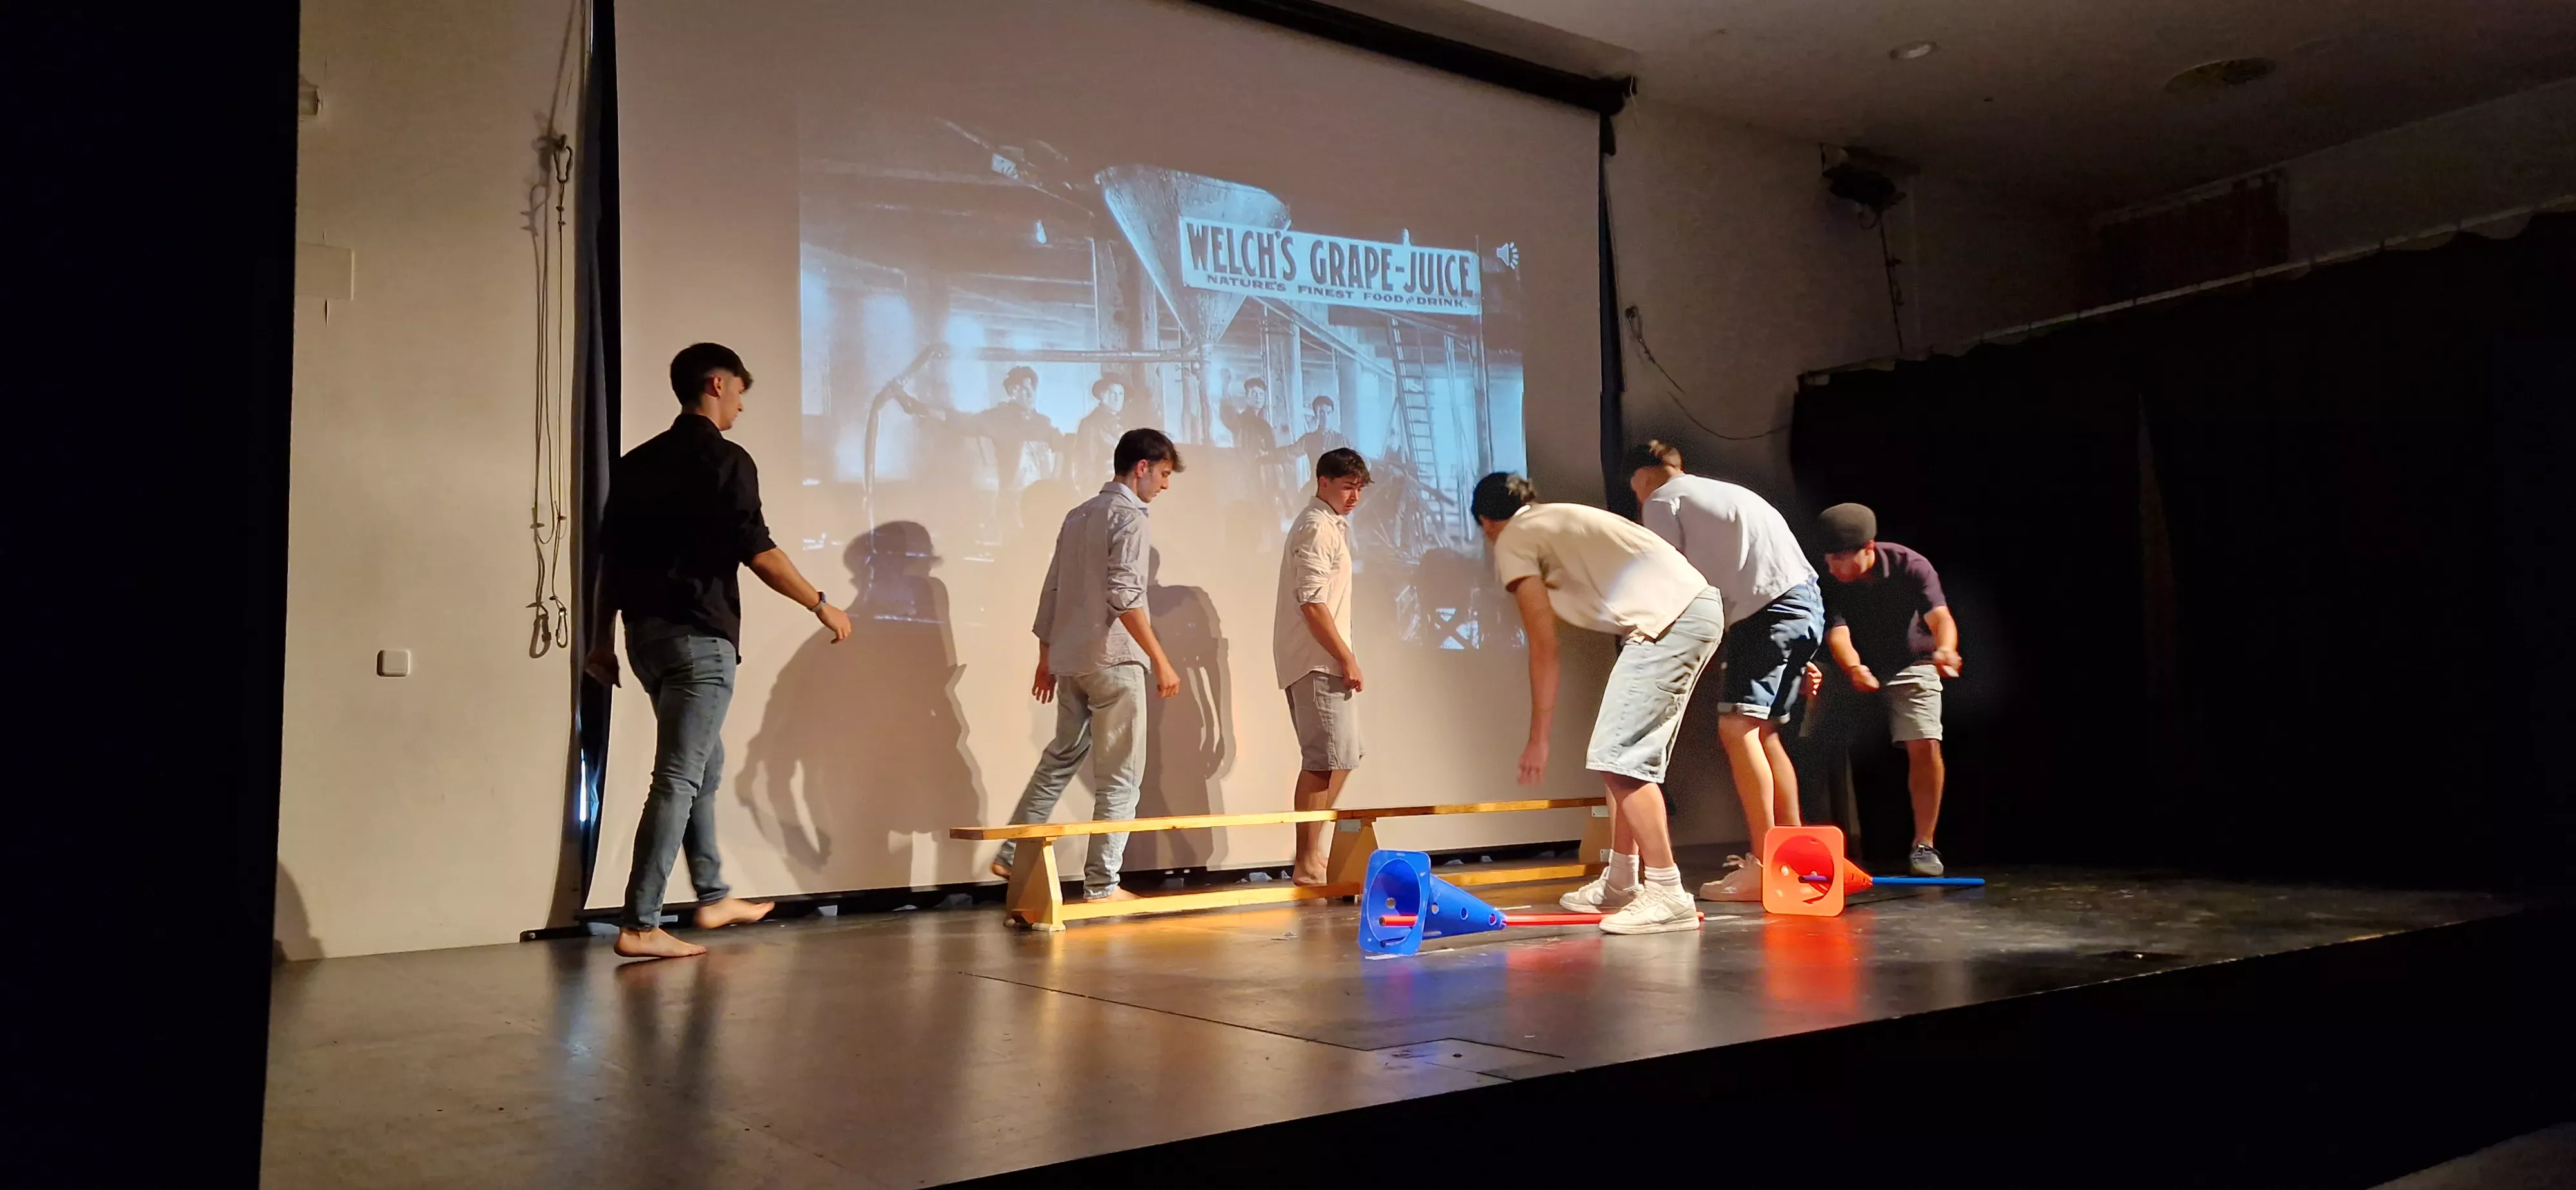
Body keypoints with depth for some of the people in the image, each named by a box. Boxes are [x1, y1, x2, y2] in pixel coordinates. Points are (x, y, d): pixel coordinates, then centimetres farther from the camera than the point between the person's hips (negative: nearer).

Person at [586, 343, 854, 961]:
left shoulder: (637, 462, 14)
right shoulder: (725, 459, -9)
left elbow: (610, 555, 13)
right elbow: (759, 552, -14)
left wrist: (603, 638, 17)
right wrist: (822, 606, -4)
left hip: (646, 631, 9)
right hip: (699, 636, -9)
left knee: (705, 766, 19)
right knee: (678, 779, -7)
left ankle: (713, 898, 28)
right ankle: (639, 926, -7)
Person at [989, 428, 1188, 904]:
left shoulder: (1079, 515, 15)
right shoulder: (1129, 517, -10)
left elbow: (1052, 590, 16)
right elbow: (1124, 597, -20)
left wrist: (1046, 657, 20)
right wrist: (1161, 661, -19)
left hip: (1069, 659, 8)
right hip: (1113, 660, -8)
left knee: (1060, 757, 19)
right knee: (1118, 774, 0)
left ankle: (1013, 854, 18)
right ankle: (1102, 883, 3)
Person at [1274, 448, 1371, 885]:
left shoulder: (1330, 524, 22)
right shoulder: (1317, 528, -11)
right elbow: (1312, 603, -20)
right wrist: (1347, 659, -18)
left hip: (1320, 662, 11)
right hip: (1318, 662, -11)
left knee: (1340, 757, 14)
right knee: (1326, 759, -11)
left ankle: (1312, 854, 19)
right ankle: (1307, 864, -8)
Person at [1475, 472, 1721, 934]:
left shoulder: (1512, 541, 4)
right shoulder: (1558, 519, 28)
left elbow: (1544, 646, -2)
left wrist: (1538, 737, 2)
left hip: (1669, 619, -9)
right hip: (1702, 605, 9)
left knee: (1619, 757, -9)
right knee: (1628, 754, 18)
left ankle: (1667, 895, -9)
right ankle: (1621, 884, 27)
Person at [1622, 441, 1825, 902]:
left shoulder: (1661, 500, 6)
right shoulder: (1722, 492, 31)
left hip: (1769, 608, -9)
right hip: (1808, 604, 9)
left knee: (1738, 726, -13)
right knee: (1764, 730, 17)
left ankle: (1763, 867, -19)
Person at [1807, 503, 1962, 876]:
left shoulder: (1910, 566, -21)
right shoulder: (1828, 581, -20)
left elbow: (1939, 617, -33)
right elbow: (1837, 632, -30)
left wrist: (1944, 649, -56)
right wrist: (1853, 669, -53)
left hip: (1909, 666, -1)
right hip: (1858, 668, 1)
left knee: (1926, 746, -17)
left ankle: (1923, 844, -6)